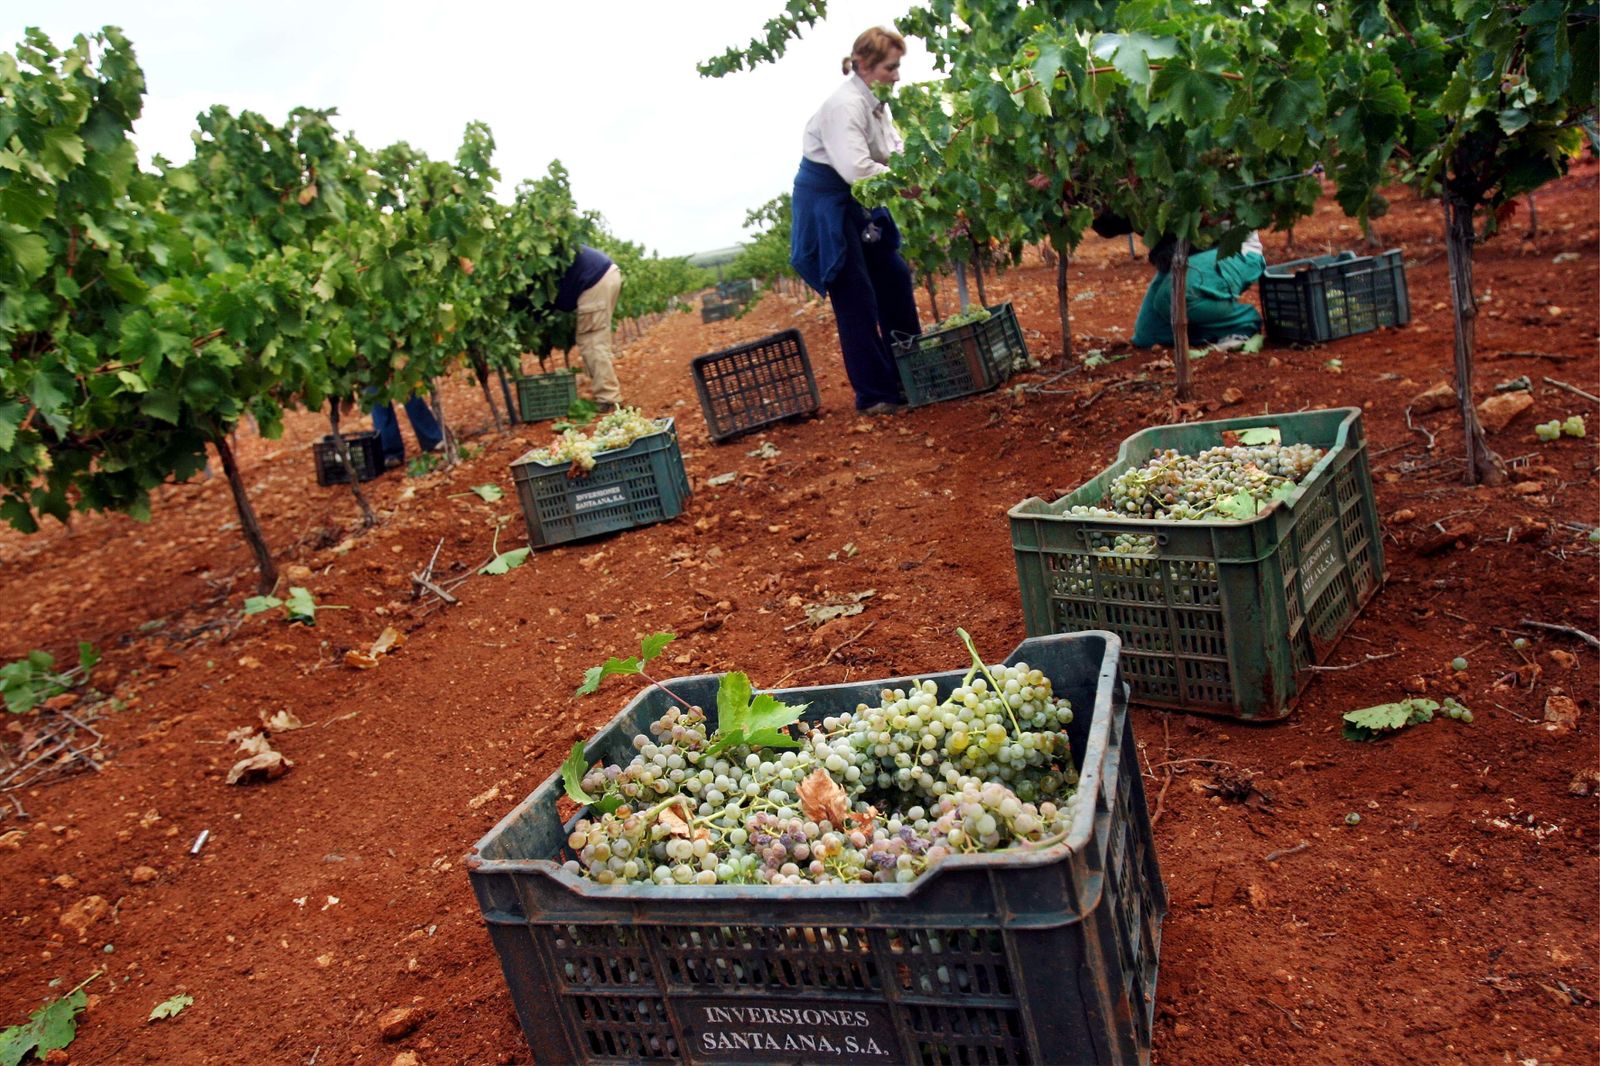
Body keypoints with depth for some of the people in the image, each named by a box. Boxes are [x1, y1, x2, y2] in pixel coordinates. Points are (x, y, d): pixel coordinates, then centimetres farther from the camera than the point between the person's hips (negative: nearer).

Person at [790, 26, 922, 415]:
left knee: (895, 279, 13)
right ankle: (874, 395, 2)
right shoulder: (846, 105, -24)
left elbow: (895, 149, 8)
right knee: (857, 299, -8)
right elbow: (857, 169, -34)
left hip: (858, 200, 10)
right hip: (826, 201, -10)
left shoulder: (875, 101, 5)